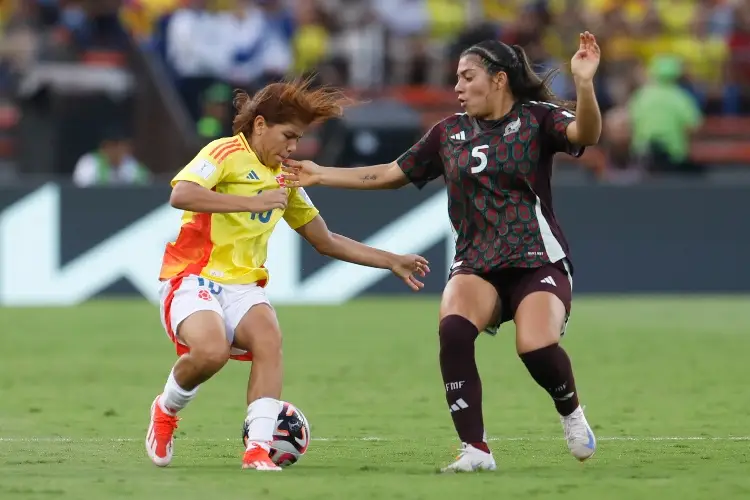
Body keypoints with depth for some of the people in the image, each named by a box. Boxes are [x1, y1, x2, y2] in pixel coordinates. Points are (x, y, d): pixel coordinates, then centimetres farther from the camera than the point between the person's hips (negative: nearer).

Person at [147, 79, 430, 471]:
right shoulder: (227, 153, -5)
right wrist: (254, 202, -23)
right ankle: (165, 410, 0)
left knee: (269, 338, -27)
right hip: (194, 277, -6)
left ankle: (258, 449, -31)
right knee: (212, 350, -33)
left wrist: (392, 262, 23)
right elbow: (181, 195, -24)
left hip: (243, 285, 6)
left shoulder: (285, 178, 18)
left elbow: (326, 241, 27)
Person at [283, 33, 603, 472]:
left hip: (537, 262, -3)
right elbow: (391, 174, 24)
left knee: (536, 347, -30)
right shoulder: (450, 133, 13)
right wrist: (322, 176, 23)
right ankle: (475, 450, -23)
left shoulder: (536, 118, 0)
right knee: (453, 329, -29)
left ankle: (572, 412, 6)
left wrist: (584, 84, -38)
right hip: (477, 265, 4)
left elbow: (586, 134, -20)